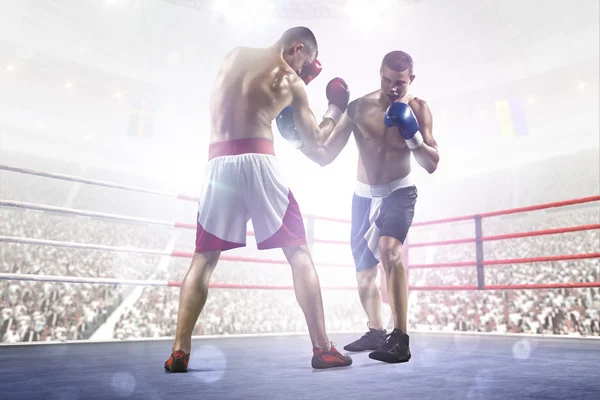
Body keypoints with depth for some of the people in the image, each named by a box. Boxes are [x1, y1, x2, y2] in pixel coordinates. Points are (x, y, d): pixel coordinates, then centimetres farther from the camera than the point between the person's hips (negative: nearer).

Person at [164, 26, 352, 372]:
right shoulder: (291, 81, 10)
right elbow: (314, 142, 13)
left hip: (219, 163, 4)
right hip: (258, 160, -3)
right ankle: (322, 349, 6)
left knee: (204, 259, 13)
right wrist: (336, 110, 29)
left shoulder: (235, 55, 21)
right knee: (299, 254, 5)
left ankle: (179, 352, 8)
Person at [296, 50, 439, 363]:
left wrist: (412, 135, -25)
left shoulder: (418, 109, -8)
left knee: (389, 249, -31)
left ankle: (400, 339, -21)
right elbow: (324, 156, -10)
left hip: (399, 192, -2)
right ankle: (376, 333, 34)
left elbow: (432, 165, -9)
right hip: (364, 196, 3)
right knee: (363, 271, 10)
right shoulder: (358, 107, -8)